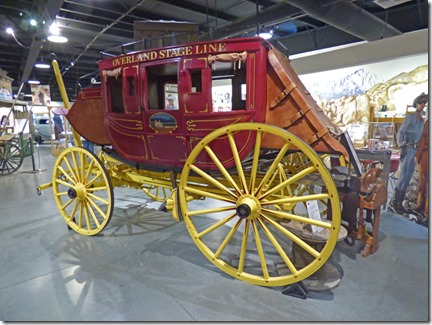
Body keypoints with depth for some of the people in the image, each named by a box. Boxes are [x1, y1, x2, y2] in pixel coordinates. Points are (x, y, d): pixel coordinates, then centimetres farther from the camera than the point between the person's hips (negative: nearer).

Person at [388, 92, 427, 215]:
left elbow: (420, 136, 21)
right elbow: (400, 132, -7)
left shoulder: (421, 120, 19)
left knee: (408, 177, 5)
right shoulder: (410, 117, 0)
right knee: (404, 175, -14)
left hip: (415, 150, 7)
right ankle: (393, 203, -11)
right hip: (408, 148, -7)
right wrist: (402, 147, -18)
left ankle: (399, 203, 10)